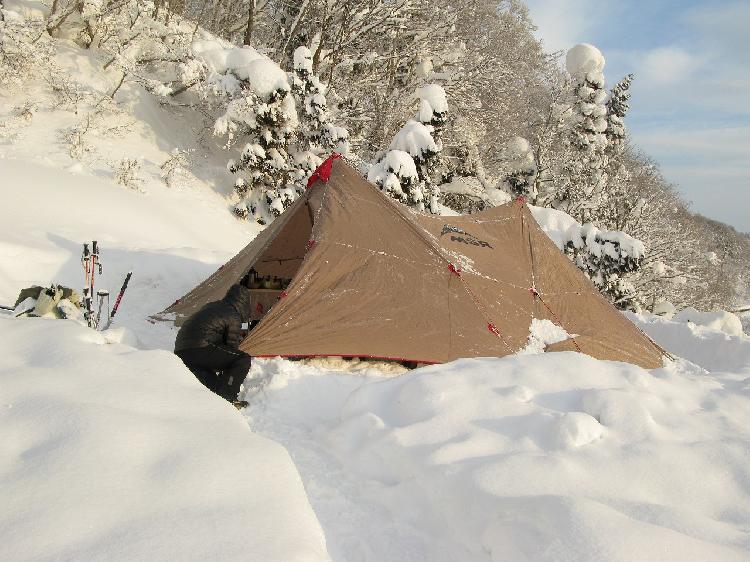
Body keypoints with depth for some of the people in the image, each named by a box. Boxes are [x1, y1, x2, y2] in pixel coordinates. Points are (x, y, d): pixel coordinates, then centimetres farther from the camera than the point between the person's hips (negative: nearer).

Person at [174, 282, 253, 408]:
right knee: (244, 359, -4)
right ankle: (227, 398, -9)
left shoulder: (212, 306, 24)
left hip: (180, 352, 9)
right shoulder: (233, 317, 0)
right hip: (200, 350, -9)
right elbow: (233, 347, 3)